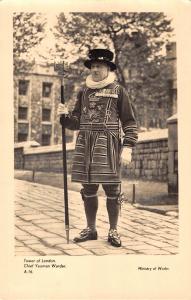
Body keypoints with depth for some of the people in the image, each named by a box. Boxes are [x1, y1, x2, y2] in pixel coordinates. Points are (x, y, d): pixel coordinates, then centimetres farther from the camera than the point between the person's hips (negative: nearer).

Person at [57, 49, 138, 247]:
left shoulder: (118, 91, 4)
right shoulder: (83, 92, 15)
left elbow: (129, 122, 2)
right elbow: (76, 122, 16)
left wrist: (128, 146, -7)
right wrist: (66, 115, -4)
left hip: (108, 146, -4)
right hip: (85, 146, 4)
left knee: (112, 189, -2)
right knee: (88, 189, 9)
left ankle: (113, 231, 12)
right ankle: (90, 229, 22)